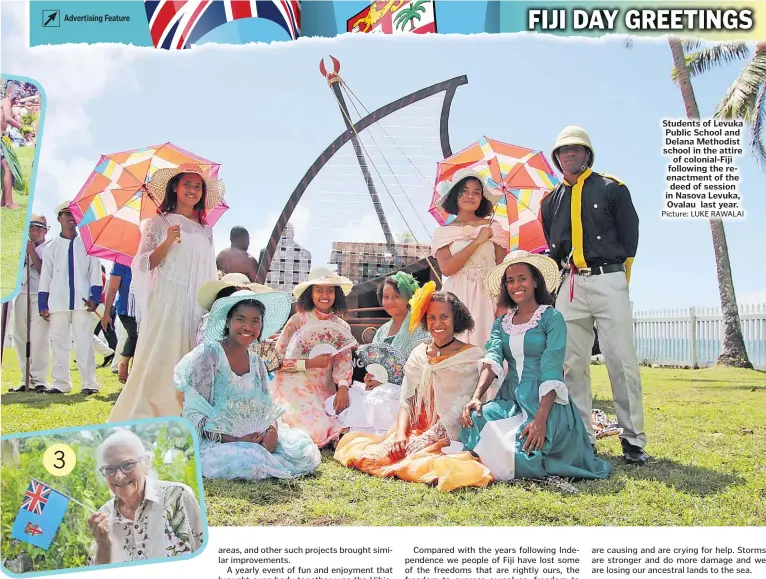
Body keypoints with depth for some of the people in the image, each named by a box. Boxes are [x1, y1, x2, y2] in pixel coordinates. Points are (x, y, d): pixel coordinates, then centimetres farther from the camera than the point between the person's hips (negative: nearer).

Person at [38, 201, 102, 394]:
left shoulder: (87, 244, 8)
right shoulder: (51, 247, 11)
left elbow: (95, 272, 5)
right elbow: (45, 276, 11)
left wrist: (95, 297, -5)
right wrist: (42, 304, 5)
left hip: (82, 302, -2)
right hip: (57, 304, 2)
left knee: (84, 342, -4)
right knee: (59, 342, 5)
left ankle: (89, 383, 0)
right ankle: (61, 383, 13)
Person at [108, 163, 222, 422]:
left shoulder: (206, 230, 17)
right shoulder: (158, 223, 5)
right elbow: (143, 265, -2)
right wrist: (167, 243, -15)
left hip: (198, 304, 4)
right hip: (166, 302, -4)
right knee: (158, 358, -9)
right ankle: (140, 417, -2)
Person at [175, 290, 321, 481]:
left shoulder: (256, 362, 10)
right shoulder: (208, 354, -10)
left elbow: (267, 408, 10)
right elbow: (193, 414, -14)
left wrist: (272, 430, -13)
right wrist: (232, 439, -24)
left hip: (257, 435, 6)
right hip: (216, 442, -5)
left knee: (306, 452, -13)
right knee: (247, 461, -35)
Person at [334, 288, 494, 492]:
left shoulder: (471, 356, -3)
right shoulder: (419, 354, 13)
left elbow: (459, 409, -11)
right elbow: (407, 400, 7)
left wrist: (420, 441, -19)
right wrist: (400, 434, -13)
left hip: (446, 437, -6)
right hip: (414, 429, 6)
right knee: (352, 443, -14)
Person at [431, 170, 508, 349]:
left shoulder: (493, 228, 8)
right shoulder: (444, 232, 6)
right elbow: (446, 268, -9)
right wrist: (477, 242, -9)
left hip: (487, 297, 1)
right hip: (457, 297, -1)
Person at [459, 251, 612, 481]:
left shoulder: (552, 318, -2)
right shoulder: (501, 323, 14)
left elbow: (552, 372, -14)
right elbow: (492, 362, -4)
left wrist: (540, 419, -28)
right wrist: (476, 397, -25)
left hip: (545, 403, -4)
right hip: (509, 401, 4)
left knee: (522, 448, -31)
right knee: (474, 421, -28)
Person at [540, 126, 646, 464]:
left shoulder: (612, 189, 7)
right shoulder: (551, 201, 18)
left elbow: (629, 237, 4)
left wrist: (615, 278, 0)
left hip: (608, 281, -4)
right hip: (570, 286, 4)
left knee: (621, 360, -6)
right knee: (572, 363, 1)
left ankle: (633, 439, 1)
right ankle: (581, 437, 9)